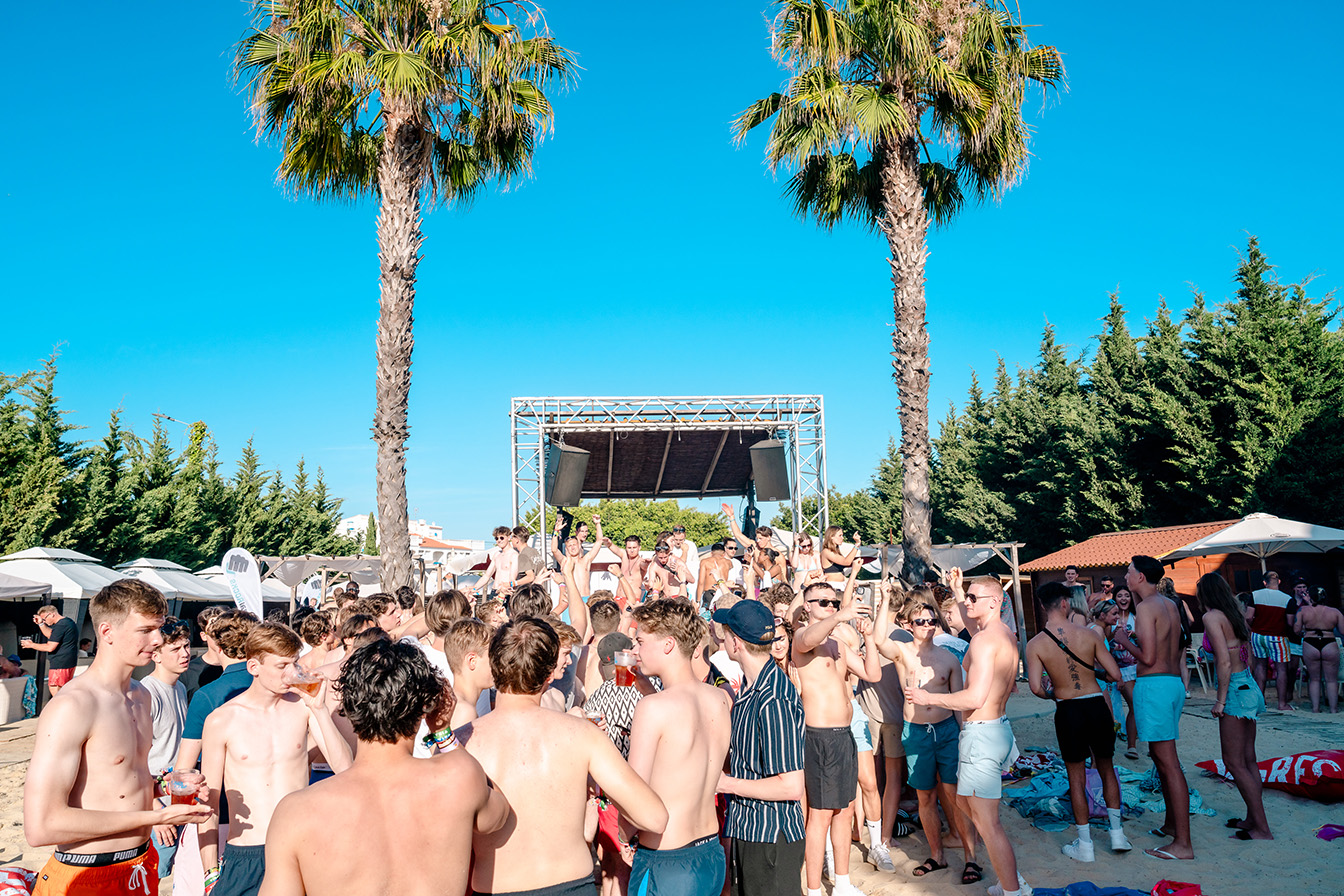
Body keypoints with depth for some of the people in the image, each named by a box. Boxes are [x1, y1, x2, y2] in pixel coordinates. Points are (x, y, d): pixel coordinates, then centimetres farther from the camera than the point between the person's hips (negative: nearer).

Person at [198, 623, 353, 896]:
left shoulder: (302, 705, 1)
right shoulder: (221, 721, -3)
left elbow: (344, 767, -5)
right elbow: (208, 802, 3)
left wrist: (319, 708, -12)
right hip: (244, 856, -1)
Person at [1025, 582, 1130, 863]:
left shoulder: (1035, 645, -9)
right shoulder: (1089, 634, -6)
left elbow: (1036, 687, -15)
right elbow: (1115, 675, -5)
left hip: (1068, 712, -1)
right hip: (1097, 705, 1)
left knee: (1076, 778, 11)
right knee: (1107, 769, 22)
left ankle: (1085, 845, 17)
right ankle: (1117, 833, 27)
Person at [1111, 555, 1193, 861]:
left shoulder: (1146, 608, -15)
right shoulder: (1171, 606, 13)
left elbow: (1147, 657, -20)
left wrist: (1124, 640, -4)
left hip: (1154, 684, -10)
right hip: (1174, 683, 10)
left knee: (1168, 762, -7)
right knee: (1161, 757, 21)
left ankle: (1183, 844, -4)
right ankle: (1172, 824, 32)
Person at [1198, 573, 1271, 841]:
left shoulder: (1212, 617, -14)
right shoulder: (1235, 615, 10)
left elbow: (1224, 661, -20)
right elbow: (1246, 655, 14)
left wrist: (1220, 700, -15)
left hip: (1235, 688, -9)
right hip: (1248, 685, 9)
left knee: (1234, 762, -3)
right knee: (1248, 759, 15)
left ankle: (1262, 829, -1)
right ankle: (1252, 819, 22)